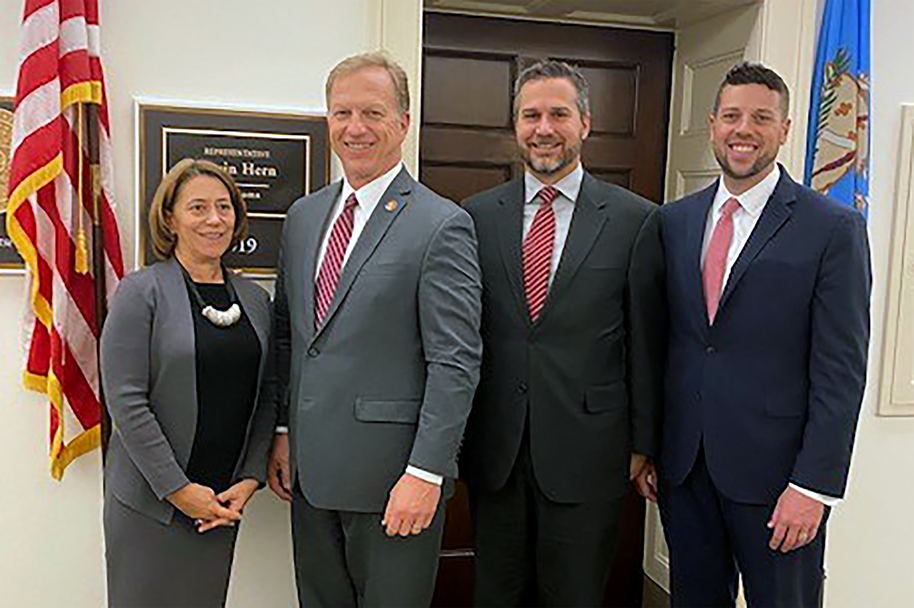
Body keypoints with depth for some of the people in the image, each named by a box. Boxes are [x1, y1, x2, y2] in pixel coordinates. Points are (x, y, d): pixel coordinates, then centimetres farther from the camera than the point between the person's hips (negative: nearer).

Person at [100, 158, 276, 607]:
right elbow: (125, 401, -12)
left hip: (223, 501, 4)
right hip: (149, 501, -4)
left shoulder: (255, 300, 8)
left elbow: (265, 398, 9)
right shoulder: (141, 292, -6)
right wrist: (177, 488, -13)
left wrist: (250, 479, -2)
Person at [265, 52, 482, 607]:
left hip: (392, 477, -6)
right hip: (311, 470, 6)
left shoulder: (443, 225, -12)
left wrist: (426, 472, -18)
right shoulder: (303, 216, 10)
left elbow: (456, 363, -15)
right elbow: (287, 334, 15)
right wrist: (283, 432, 11)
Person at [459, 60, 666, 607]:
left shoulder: (636, 220, -3)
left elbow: (646, 344, 0)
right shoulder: (478, 215, 4)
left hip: (586, 455, -2)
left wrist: (643, 443, 0)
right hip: (494, 453, 2)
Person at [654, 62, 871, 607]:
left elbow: (841, 372, -9)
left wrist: (815, 484, -14)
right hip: (682, 464, 4)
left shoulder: (835, 229, -6)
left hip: (774, 470, -4)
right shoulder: (674, 221, 8)